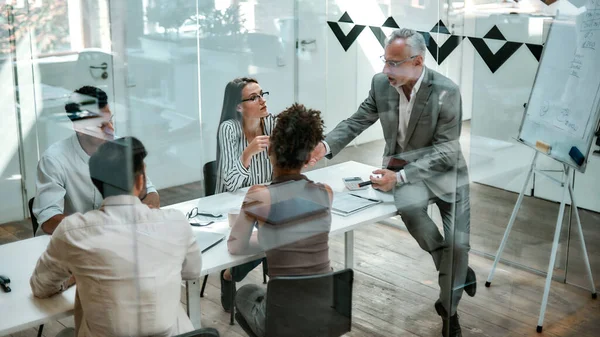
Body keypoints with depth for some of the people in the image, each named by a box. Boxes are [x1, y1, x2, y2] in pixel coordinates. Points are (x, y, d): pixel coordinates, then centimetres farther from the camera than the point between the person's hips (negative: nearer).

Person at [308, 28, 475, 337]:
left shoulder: (447, 92, -21)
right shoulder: (381, 83, -8)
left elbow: (445, 150, -22)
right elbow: (357, 121, 3)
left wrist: (399, 176, -33)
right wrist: (326, 145, -17)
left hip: (444, 169, -1)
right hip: (402, 166, 2)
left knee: (458, 243, -10)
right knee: (409, 206, -33)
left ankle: (448, 307, 18)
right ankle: (457, 271, -7)